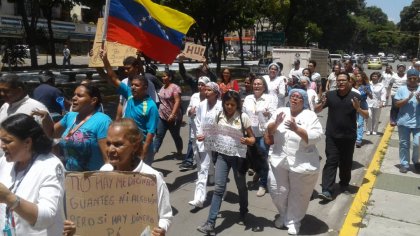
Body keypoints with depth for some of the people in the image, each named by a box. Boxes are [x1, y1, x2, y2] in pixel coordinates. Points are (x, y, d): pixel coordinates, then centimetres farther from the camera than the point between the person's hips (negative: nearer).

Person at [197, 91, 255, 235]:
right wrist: (205, 137, -6)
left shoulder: (243, 117, -11)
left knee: (241, 187, 15)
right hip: (222, 155, 2)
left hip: (238, 156, -2)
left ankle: (243, 213, 41)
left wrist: (247, 141, -28)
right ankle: (210, 223, -1)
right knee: (219, 188, -3)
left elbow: (252, 138, -6)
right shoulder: (219, 116, -1)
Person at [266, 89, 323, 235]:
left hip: (302, 163, -3)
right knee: (277, 192, 13)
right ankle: (283, 215, 40)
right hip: (279, 160, 4)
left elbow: (316, 136, -16)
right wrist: (276, 123, -17)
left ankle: (293, 221, 33)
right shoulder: (280, 112, 6)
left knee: (298, 195, 10)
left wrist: (296, 129, -26)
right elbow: (269, 132, 4)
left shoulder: (310, 116, -6)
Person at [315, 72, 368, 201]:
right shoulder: (330, 95, 0)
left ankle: (344, 184, 34)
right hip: (332, 136, 0)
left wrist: (358, 108, -22)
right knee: (331, 162, -5)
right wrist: (322, 104, -17)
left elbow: (366, 115, -1)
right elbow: (316, 110, 6)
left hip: (349, 136, 0)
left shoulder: (356, 96, -2)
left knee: (346, 162, 13)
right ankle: (327, 190, -8)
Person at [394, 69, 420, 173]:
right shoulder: (401, 89, -1)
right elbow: (397, 104, -4)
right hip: (404, 122, 0)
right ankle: (404, 164, 21)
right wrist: (408, 98, -18)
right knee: (404, 144, 8)